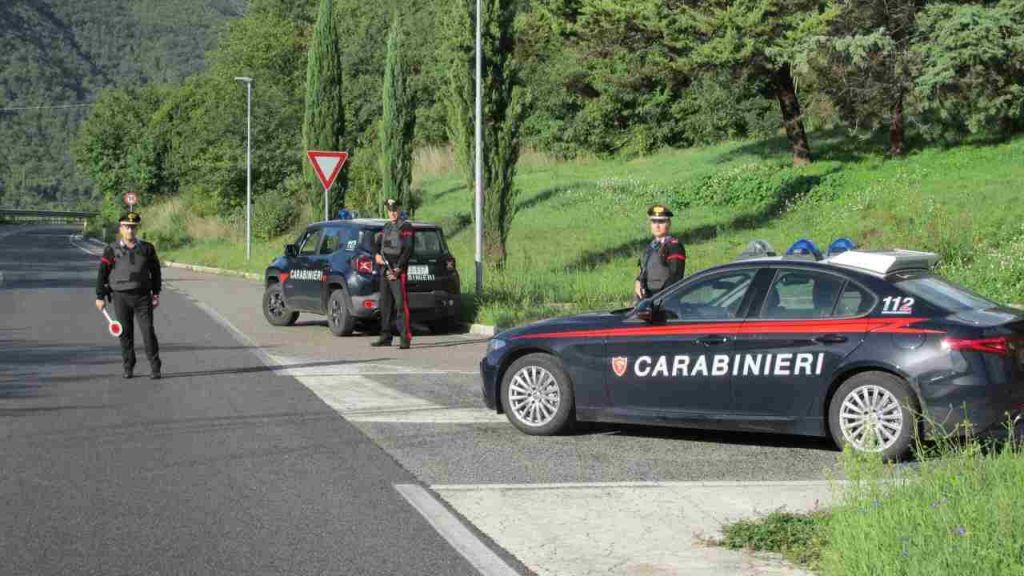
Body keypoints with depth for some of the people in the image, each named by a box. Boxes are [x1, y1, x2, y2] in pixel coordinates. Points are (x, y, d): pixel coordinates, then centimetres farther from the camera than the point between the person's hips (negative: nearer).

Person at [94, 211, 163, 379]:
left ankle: (155, 368, 0)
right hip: (121, 297, 0)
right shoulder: (112, 250, 1)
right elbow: (102, 273, 2)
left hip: (142, 296, 0)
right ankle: (128, 367, 15)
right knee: (125, 333, 5)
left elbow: (155, 271, 14)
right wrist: (100, 297, -1)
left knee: (148, 331, -5)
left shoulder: (147, 248, 5)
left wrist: (156, 293, 10)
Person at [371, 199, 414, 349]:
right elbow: (378, 243, 20)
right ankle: (385, 337, 18)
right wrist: (377, 255, -4)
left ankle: (405, 339, -15)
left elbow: (408, 250, -11)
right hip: (385, 270, 8)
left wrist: (398, 269, -17)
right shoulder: (386, 227, 19)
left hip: (398, 272, -8)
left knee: (401, 304, -13)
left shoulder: (405, 227, -3)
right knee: (385, 304, 11)